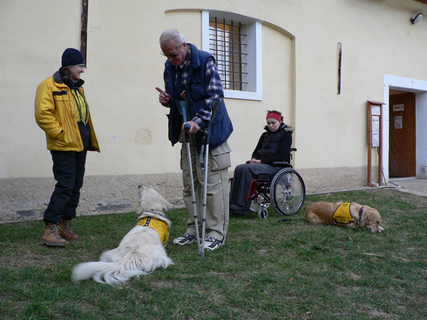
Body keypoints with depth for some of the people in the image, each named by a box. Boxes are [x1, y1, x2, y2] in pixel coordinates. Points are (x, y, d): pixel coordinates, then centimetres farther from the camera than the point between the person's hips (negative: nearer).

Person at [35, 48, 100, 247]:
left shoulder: (76, 87, 19)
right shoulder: (49, 86, -8)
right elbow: (43, 115, -16)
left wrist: (89, 139, 18)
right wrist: (60, 133, -17)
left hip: (80, 144, 9)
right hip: (64, 146, -9)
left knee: (76, 185, 11)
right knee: (65, 185, -12)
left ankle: (65, 225, 23)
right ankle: (50, 230, -6)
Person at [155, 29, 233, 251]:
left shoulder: (204, 61, -10)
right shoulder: (169, 66, 10)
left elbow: (215, 95, -15)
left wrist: (198, 120, -24)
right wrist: (166, 99, -3)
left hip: (208, 129, -7)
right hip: (186, 130, 7)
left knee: (211, 181, -5)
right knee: (189, 181, 8)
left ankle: (216, 232, 5)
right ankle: (194, 230, 18)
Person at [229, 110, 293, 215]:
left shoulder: (286, 135, 1)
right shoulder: (265, 135, 22)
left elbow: (281, 156, -10)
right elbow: (257, 150, 23)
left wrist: (261, 161, -15)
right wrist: (254, 159, -2)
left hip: (275, 166, -7)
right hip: (261, 164, 7)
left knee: (248, 169, -31)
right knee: (239, 168, -22)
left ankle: (243, 207, -34)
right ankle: (232, 203, -28)